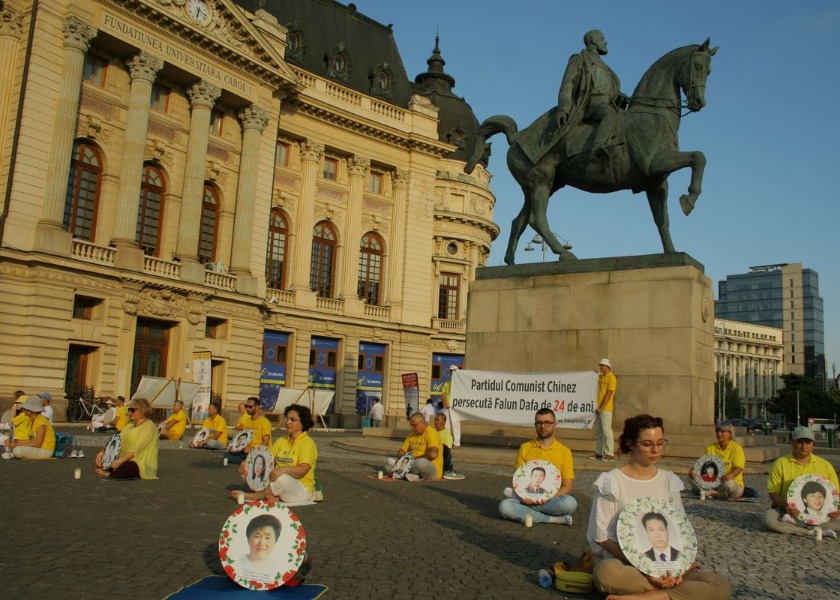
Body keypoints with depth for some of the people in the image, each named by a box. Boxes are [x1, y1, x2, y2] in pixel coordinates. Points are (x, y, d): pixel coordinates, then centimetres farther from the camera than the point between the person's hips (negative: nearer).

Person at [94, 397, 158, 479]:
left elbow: (136, 449, -20)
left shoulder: (149, 426, -8)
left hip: (141, 465, -8)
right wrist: (102, 453, -12)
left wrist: (120, 461, -30)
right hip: (127, 461, 8)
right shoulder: (130, 425, 18)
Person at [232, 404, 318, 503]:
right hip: (279, 483, 7)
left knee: (283, 478, -38)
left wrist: (283, 469, -41)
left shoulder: (307, 443, -9)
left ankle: (253, 496, -18)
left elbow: (302, 470, -24)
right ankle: (275, 497, -20)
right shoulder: (281, 440, 13)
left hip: (302, 488, -7)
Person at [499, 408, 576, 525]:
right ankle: (554, 519, -21)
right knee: (505, 506, -30)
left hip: (552, 502, -2)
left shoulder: (564, 452, 4)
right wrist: (524, 496, -14)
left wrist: (549, 498, -16)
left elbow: (567, 487, 2)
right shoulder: (525, 448, 8)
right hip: (527, 500, 2)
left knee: (570, 503, -34)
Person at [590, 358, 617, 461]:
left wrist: (601, 407, -16)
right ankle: (599, 453, 17)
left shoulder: (611, 378, -9)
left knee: (606, 430, -8)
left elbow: (609, 394, -14)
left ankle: (609, 454, -6)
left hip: (606, 409, -8)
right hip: (599, 408, 8)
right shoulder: (601, 377, 15)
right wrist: (597, 407, 9)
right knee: (598, 432, 10)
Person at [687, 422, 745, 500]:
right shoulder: (711, 447, 10)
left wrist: (730, 475, -39)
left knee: (729, 484, -41)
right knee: (691, 476, -17)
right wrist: (693, 470, -17)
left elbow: (738, 468, -16)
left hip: (734, 484, -5)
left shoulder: (736, 448, -4)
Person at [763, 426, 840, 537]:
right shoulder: (780, 463, -1)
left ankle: (793, 522, -26)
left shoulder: (825, 465, 6)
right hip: (786, 511, -2)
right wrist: (786, 507, -24)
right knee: (768, 517, -33)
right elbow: (773, 493, -4)